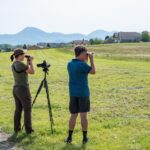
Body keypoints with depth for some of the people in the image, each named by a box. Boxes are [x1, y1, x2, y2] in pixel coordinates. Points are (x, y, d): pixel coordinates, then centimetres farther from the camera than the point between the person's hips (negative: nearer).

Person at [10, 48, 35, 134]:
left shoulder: (14, 64, 10)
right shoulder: (20, 64, -20)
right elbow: (32, 72, -12)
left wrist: (28, 63, 14)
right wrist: (31, 62, 0)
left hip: (16, 89, 9)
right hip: (23, 90, -9)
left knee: (18, 109, 16)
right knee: (27, 110, 3)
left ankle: (17, 128, 20)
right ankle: (28, 129, 8)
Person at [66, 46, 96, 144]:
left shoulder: (70, 64, 6)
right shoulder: (82, 64, -16)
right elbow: (93, 71, -6)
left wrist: (85, 60, 15)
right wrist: (91, 59, -1)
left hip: (73, 93, 6)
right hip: (83, 93, -5)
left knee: (73, 115, 10)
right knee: (83, 115, 1)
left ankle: (69, 137, 11)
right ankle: (85, 138, 7)